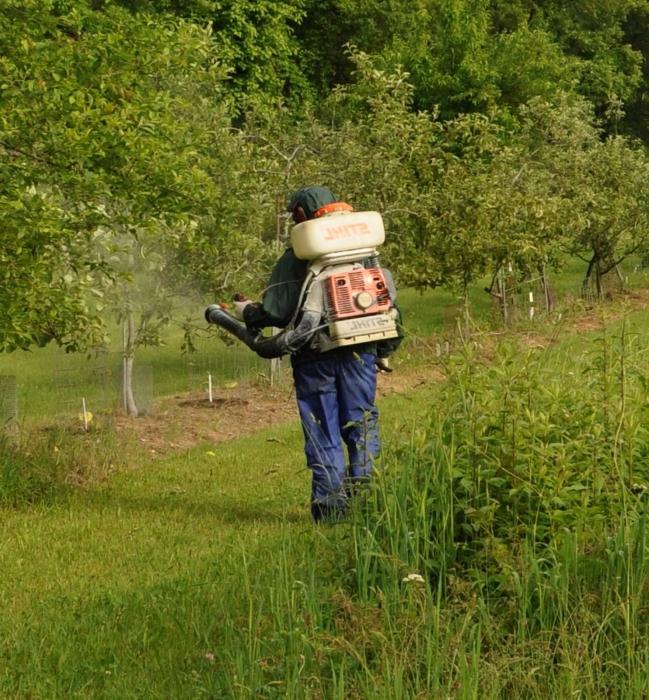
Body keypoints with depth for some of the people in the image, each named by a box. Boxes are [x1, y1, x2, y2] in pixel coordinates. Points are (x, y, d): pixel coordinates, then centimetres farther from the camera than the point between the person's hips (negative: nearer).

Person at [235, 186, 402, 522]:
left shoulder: (294, 259, -7)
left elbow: (275, 312, -9)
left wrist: (247, 312, 12)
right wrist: (384, 350, 18)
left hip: (315, 360, -3)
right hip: (360, 354, 3)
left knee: (323, 435, 4)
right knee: (362, 426, 10)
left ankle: (330, 505, 4)